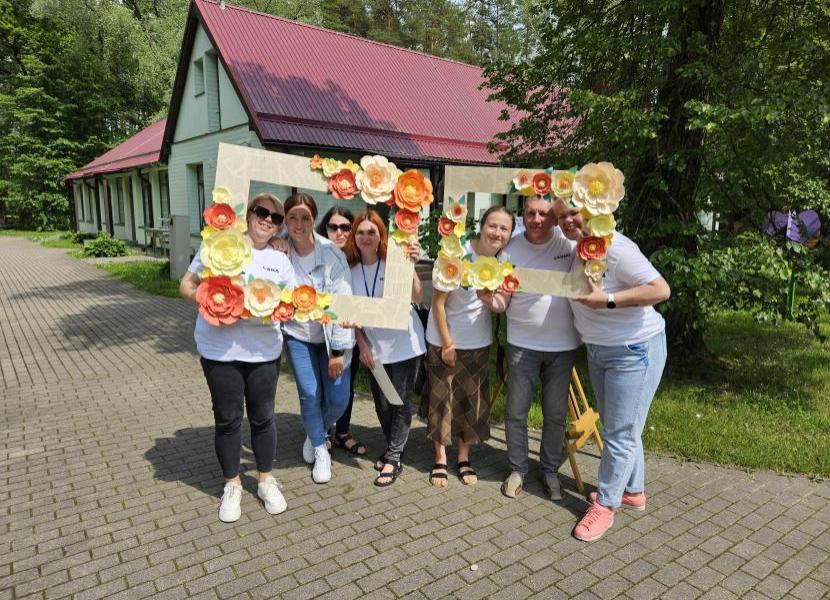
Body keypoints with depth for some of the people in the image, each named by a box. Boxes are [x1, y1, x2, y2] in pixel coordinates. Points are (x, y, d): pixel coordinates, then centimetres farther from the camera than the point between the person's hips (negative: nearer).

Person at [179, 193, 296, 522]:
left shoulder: (280, 260, 8)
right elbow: (186, 286, 1)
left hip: (264, 352, 3)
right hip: (220, 351, -2)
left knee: (263, 417, 12)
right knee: (228, 420, 9)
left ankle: (266, 480, 32)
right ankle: (232, 486, 28)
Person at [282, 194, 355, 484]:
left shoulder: (331, 253, -18)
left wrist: (339, 351, -15)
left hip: (330, 335, -1)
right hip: (298, 334, 1)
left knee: (338, 399, -1)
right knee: (309, 395, -1)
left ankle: (318, 432, 33)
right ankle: (320, 451, 25)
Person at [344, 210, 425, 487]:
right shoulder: (352, 270, 0)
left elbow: (417, 297, -23)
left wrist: (410, 265, -33)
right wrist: (362, 345, -2)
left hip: (403, 343, -4)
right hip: (374, 347, 4)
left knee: (401, 402, 2)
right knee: (382, 403, 13)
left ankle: (393, 458, 16)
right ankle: (393, 448, 34)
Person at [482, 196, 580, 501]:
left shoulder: (569, 239, -6)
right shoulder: (511, 250, -5)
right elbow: (501, 303, -4)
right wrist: (489, 298, -28)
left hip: (563, 346, 0)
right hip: (523, 345, 0)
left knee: (556, 414, 12)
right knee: (516, 412, 7)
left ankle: (550, 470, 32)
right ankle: (517, 469, 27)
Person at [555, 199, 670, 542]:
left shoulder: (615, 248, -23)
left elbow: (661, 290, -28)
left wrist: (607, 300, -31)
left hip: (634, 352, -9)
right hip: (598, 350, 9)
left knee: (620, 433, 3)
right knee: (615, 427, 20)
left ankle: (605, 505, 17)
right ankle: (633, 491, 38)